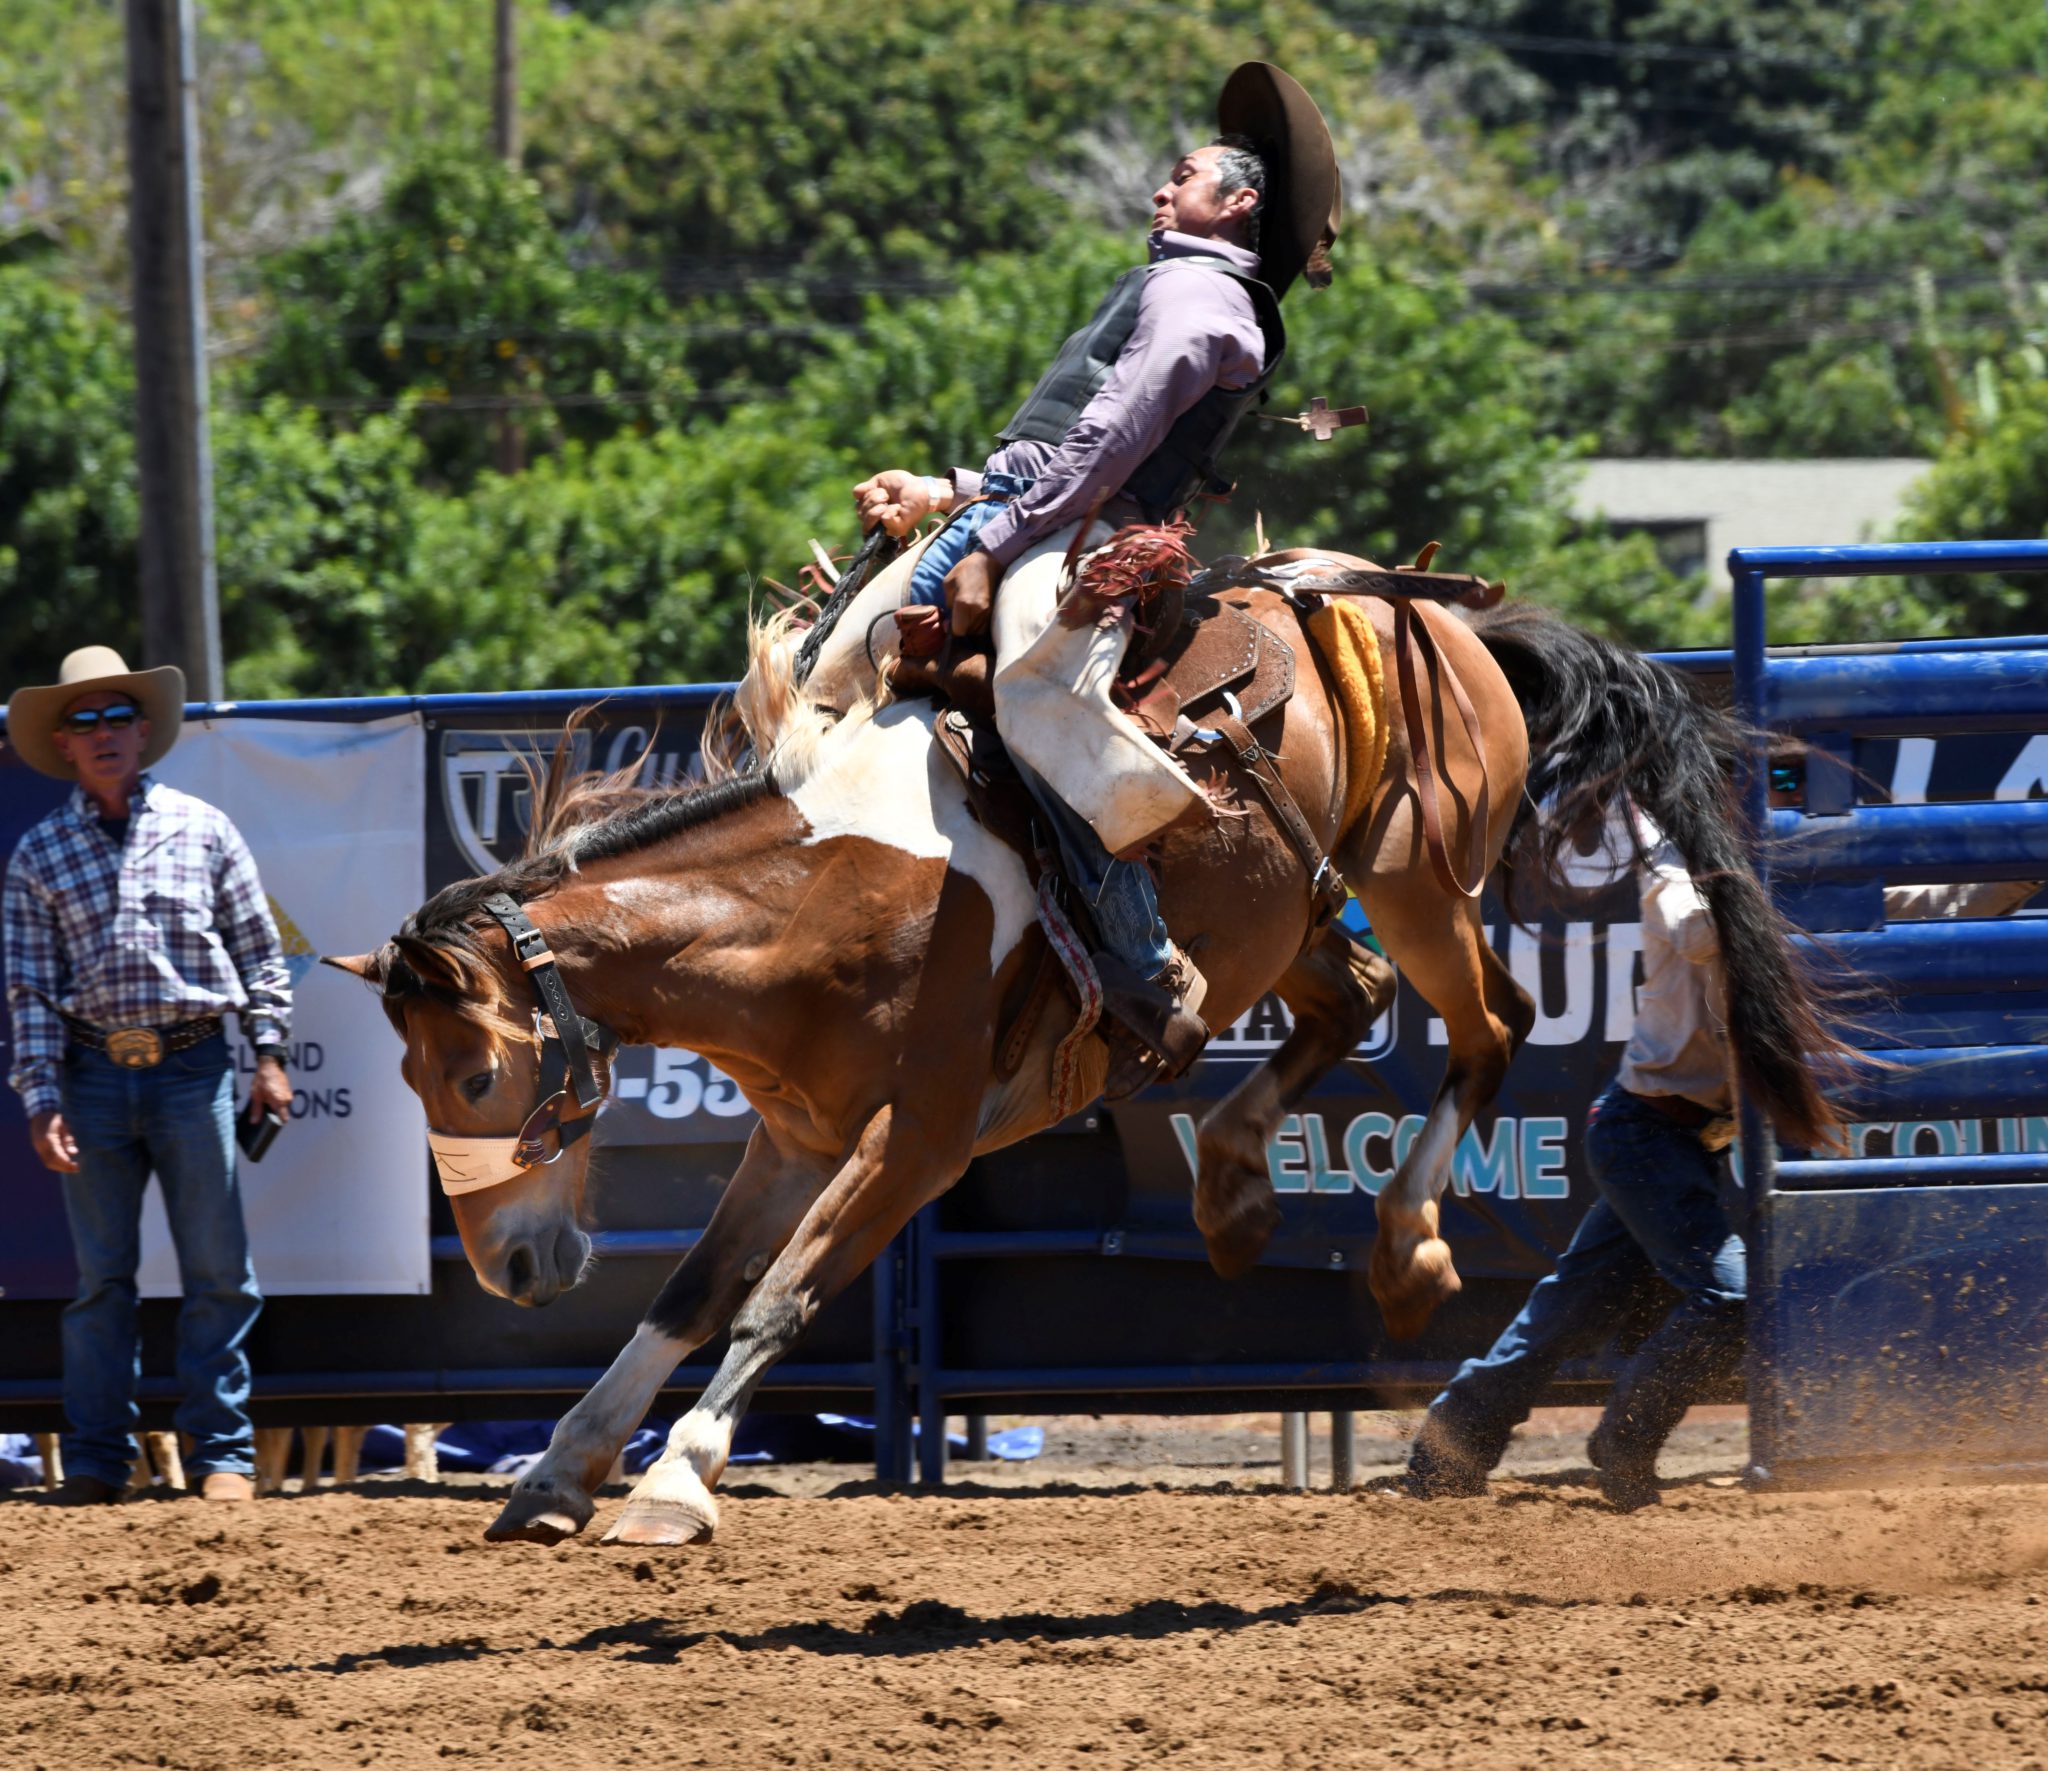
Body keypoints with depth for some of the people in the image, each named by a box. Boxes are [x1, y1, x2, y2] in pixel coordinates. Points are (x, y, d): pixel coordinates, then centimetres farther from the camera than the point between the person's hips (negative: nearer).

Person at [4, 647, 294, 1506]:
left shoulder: (201, 829, 6)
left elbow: (259, 950, 8)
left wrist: (268, 1052, 0)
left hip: (192, 1068, 0)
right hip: (93, 1072, 0)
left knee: (217, 1270, -1)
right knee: (101, 1277, 4)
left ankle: (221, 1453, 5)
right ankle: (95, 1461, 9)